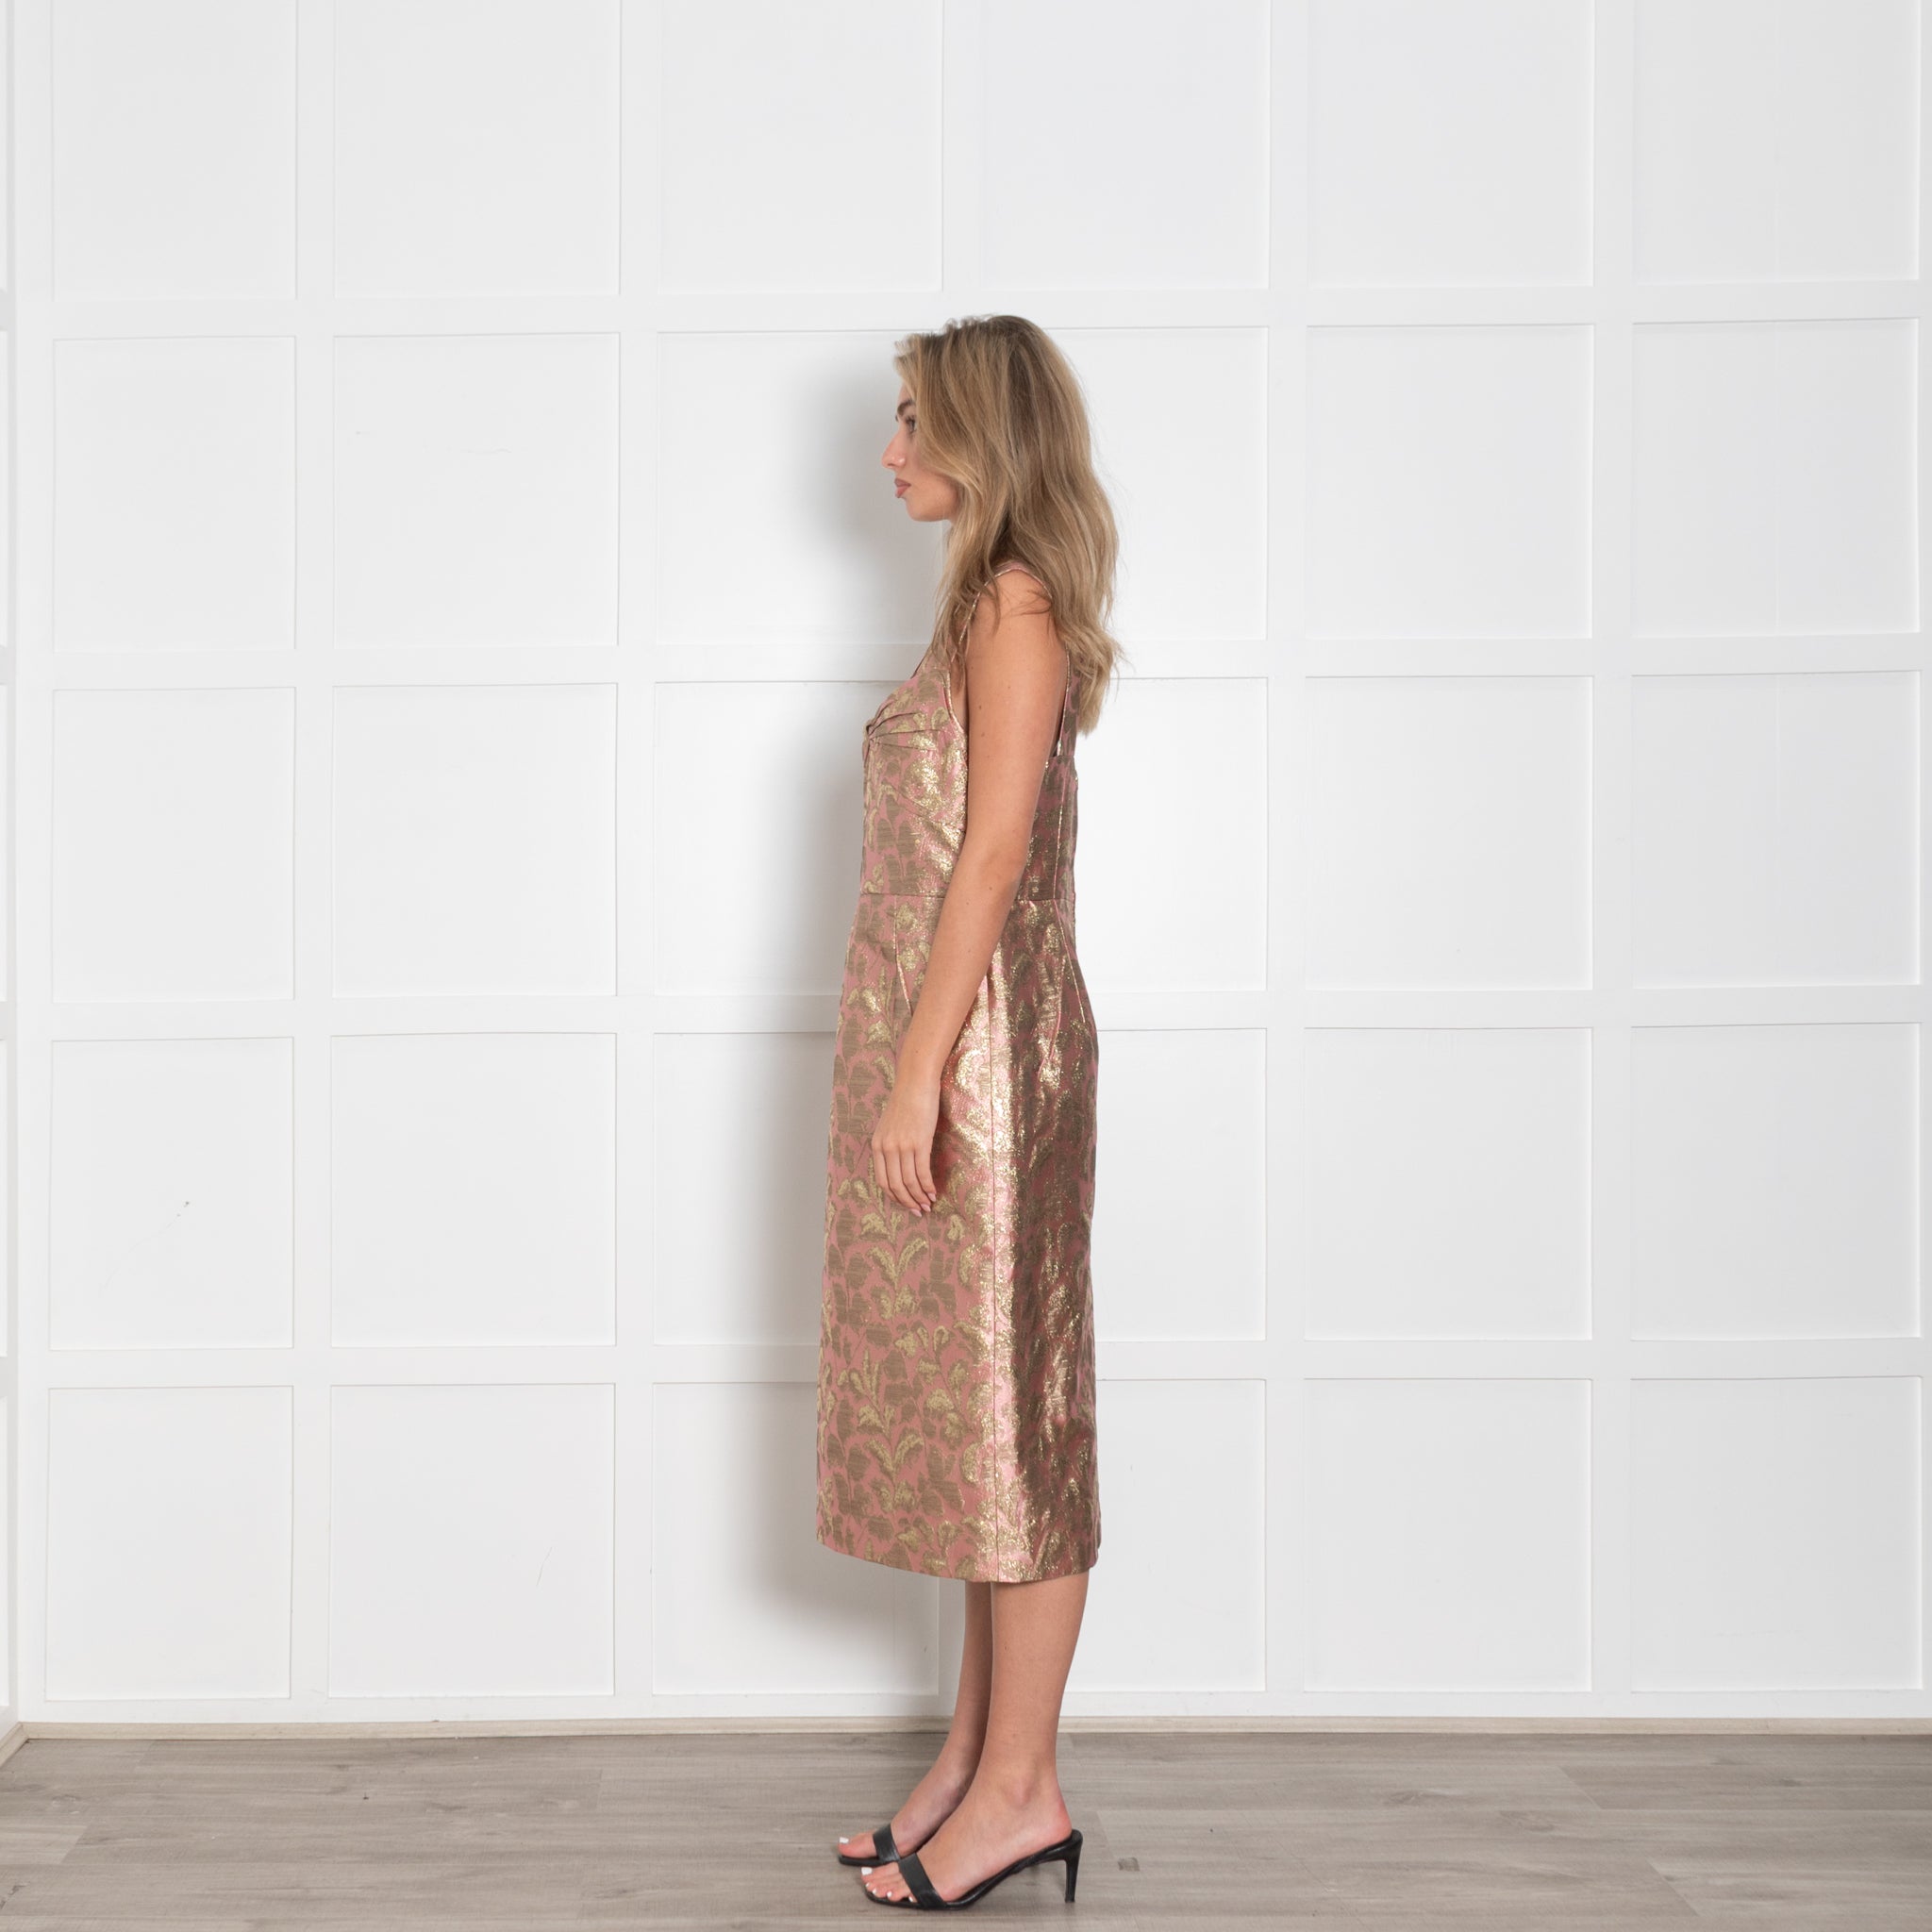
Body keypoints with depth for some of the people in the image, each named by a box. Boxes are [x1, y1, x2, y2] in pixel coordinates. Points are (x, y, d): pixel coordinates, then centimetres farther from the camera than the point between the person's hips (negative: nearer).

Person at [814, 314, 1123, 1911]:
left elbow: (996, 850, -18)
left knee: (1006, 1401, -3)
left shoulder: (1017, 599, -10)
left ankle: (1021, 1787, 8)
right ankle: (979, 1756, 22)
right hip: (940, 1040, 10)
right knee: (964, 1403, 12)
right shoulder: (989, 604, 17)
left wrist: (918, 1071, -20)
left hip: (984, 1041, -10)